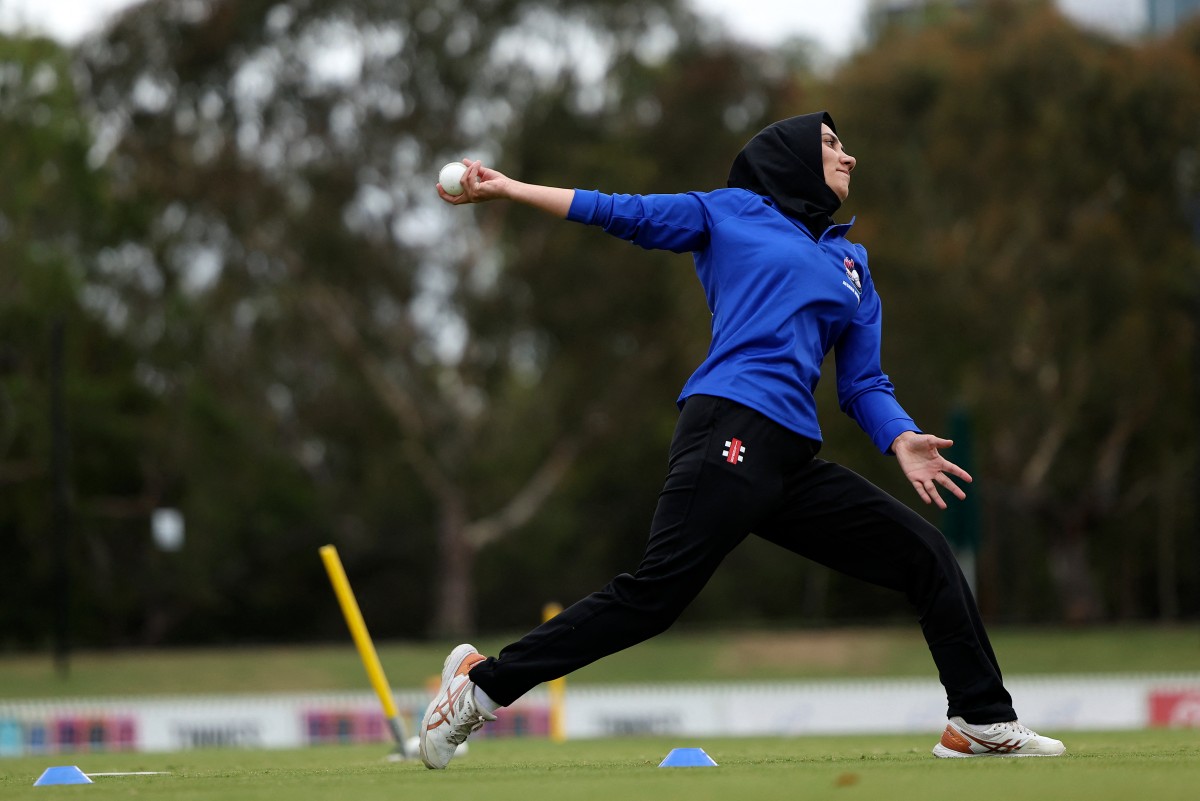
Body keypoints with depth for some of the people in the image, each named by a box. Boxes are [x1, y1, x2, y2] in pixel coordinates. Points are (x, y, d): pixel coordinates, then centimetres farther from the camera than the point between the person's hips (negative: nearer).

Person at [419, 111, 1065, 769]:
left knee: (926, 554, 3)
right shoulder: (733, 214, 11)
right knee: (657, 589, -19)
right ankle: (485, 683, -15)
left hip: (794, 464, 7)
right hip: (732, 431, -7)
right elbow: (621, 214, 10)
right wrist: (505, 189, 3)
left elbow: (864, 384, 23)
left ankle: (983, 721, 11)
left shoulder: (851, 265, 26)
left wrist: (900, 441, 2)